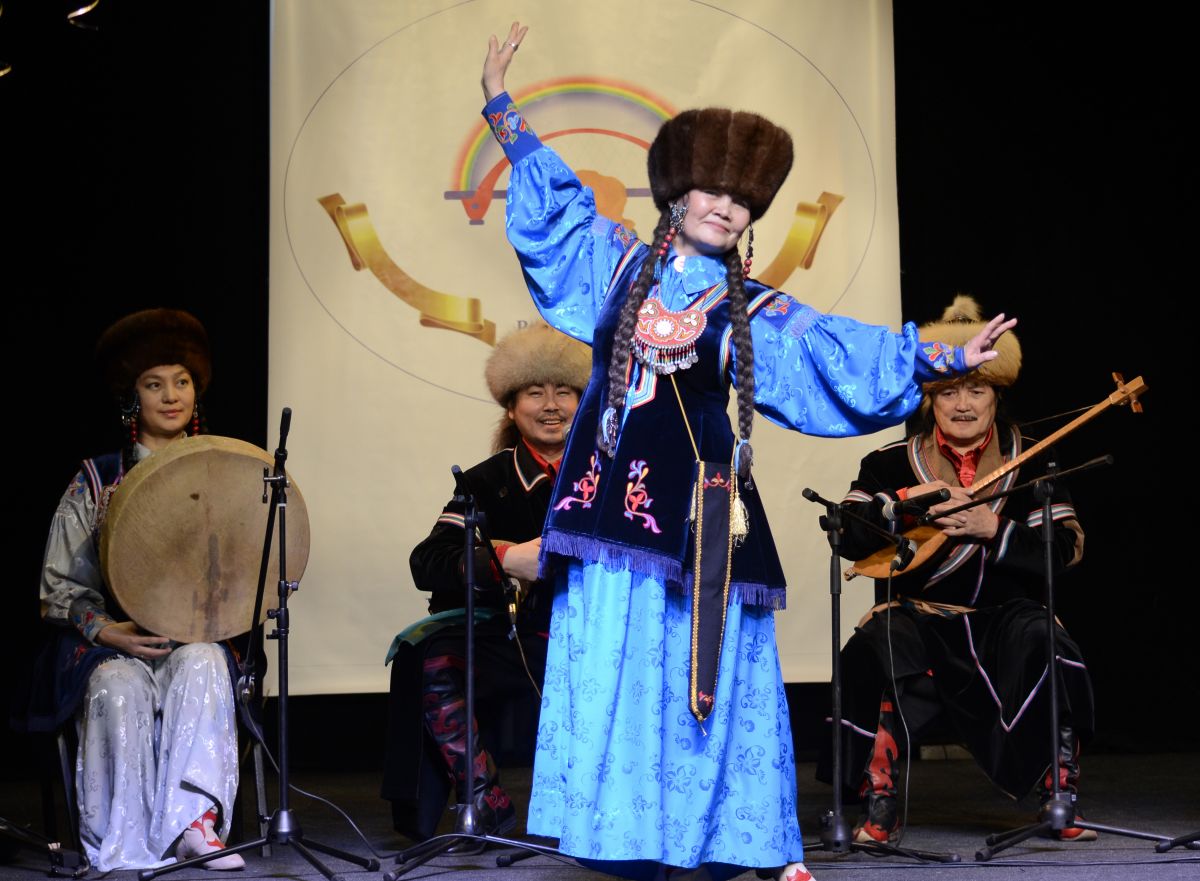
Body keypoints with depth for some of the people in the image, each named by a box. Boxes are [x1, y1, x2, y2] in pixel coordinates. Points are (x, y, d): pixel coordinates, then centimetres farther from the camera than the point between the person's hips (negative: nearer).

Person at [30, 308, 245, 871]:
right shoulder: (96, 481, 9)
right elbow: (61, 585, 4)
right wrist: (107, 631, -15)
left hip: (198, 639, 1)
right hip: (112, 642, -1)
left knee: (200, 666, -35)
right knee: (120, 690, -36)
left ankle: (195, 820, -43)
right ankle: (128, 847, -34)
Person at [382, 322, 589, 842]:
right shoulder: (489, 482, 6)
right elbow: (427, 563, -7)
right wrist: (507, 559, -23)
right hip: (509, 636, 0)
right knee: (429, 661, -30)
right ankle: (489, 811, -15)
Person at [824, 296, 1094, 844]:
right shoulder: (894, 465, 3)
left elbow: (1066, 546, -7)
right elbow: (848, 538, -8)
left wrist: (992, 528, -21)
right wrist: (905, 503, -23)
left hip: (1002, 614, 0)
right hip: (919, 613, 0)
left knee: (1046, 648, -30)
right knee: (879, 649, -31)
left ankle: (1061, 800, -13)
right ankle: (878, 808, -18)